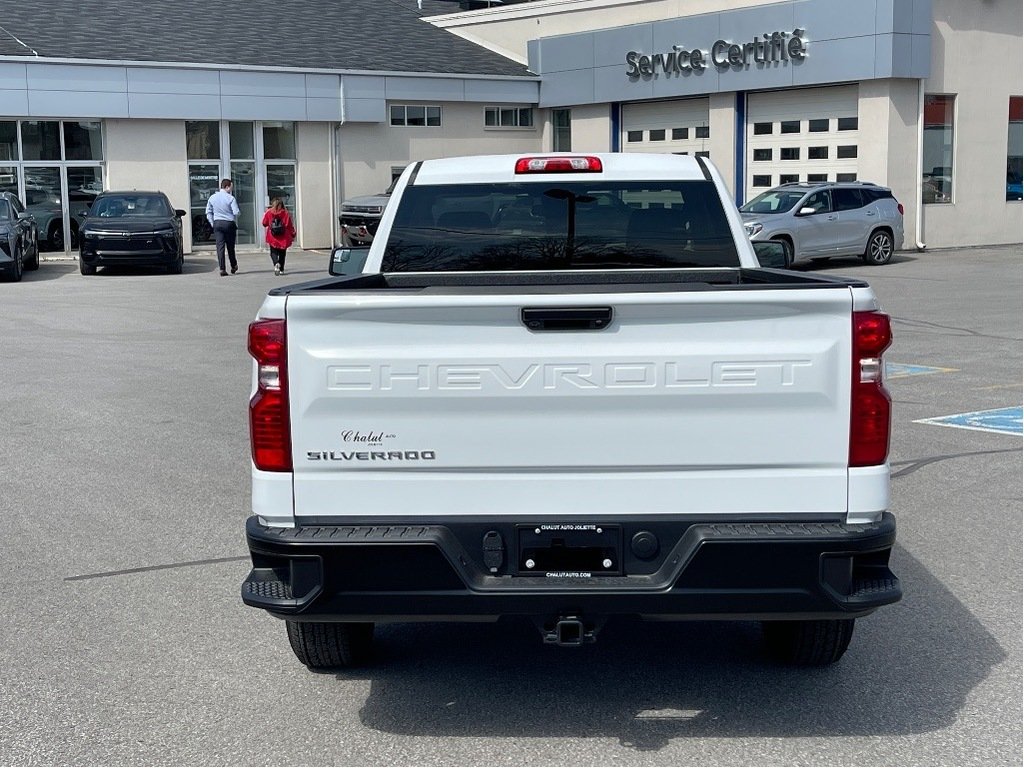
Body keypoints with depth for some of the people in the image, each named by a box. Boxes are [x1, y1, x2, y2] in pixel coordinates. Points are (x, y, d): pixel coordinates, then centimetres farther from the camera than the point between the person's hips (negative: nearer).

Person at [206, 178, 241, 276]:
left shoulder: (212, 197, 6)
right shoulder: (230, 198, -9)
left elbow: (208, 212, 9)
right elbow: (236, 212, -14)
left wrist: (212, 223, 13)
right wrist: (236, 223, 6)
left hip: (217, 223, 3)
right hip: (229, 224, -3)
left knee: (220, 246, -1)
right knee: (230, 246, 10)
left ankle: (222, 269, -9)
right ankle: (234, 266, 24)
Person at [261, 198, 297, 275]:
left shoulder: (269, 213, -3)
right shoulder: (285, 213, -5)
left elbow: (264, 223, 8)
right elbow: (290, 225, -2)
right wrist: (293, 234, 9)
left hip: (272, 237, 0)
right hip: (284, 237, 0)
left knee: (273, 252, 6)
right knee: (282, 253, 13)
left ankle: (276, 263, -24)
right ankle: (281, 269, 13)